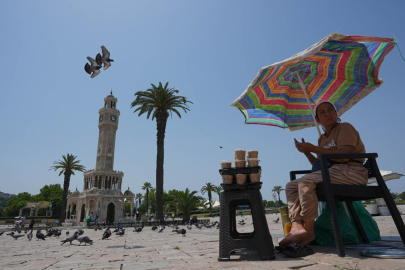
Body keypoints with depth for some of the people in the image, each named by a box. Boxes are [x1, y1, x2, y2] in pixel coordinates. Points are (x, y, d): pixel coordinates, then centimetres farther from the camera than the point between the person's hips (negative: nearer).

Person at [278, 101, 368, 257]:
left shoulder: (345, 128, -1)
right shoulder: (322, 139, 21)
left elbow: (344, 155, -19)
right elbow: (319, 165, 18)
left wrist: (313, 148, -17)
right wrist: (306, 152, 4)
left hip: (351, 171, -8)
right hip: (332, 173, 8)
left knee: (305, 182, -31)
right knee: (291, 186, -3)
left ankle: (308, 231, -23)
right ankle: (297, 227, -23)